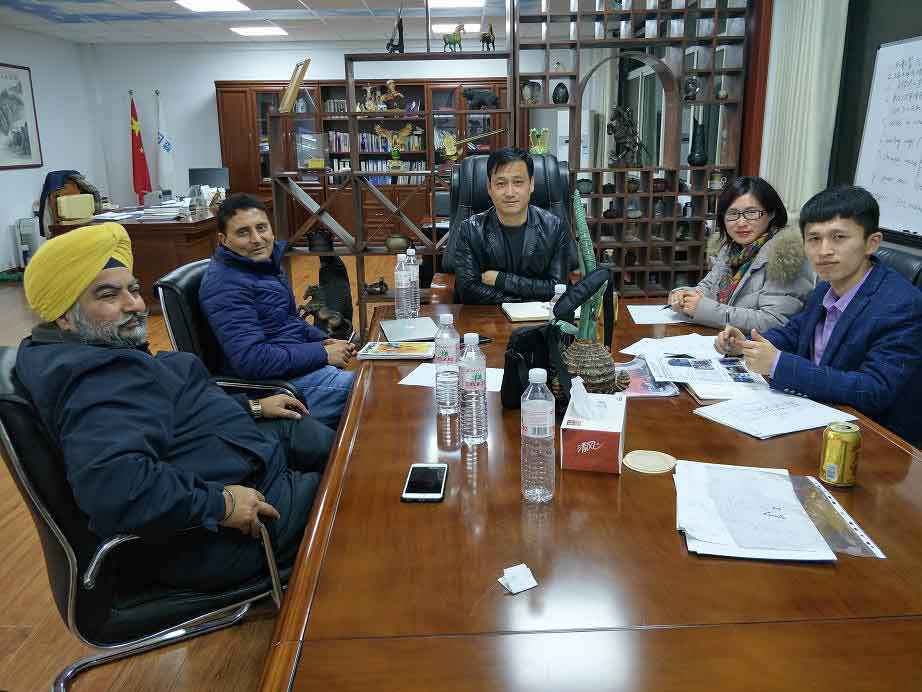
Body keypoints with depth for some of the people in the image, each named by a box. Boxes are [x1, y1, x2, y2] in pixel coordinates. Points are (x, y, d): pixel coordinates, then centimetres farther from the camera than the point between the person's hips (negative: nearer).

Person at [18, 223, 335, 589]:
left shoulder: (98, 353, 9)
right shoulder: (96, 380, -29)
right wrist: (220, 503, -36)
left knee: (338, 447, 21)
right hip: (211, 537, -12)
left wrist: (252, 407, 17)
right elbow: (112, 483, -46)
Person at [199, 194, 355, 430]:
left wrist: (324, 340, 4)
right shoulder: (225, 286, -20)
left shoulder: (265, 261, 11)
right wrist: (323, 354, -21)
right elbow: (251, 360, -28)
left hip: (299, 361, 10)